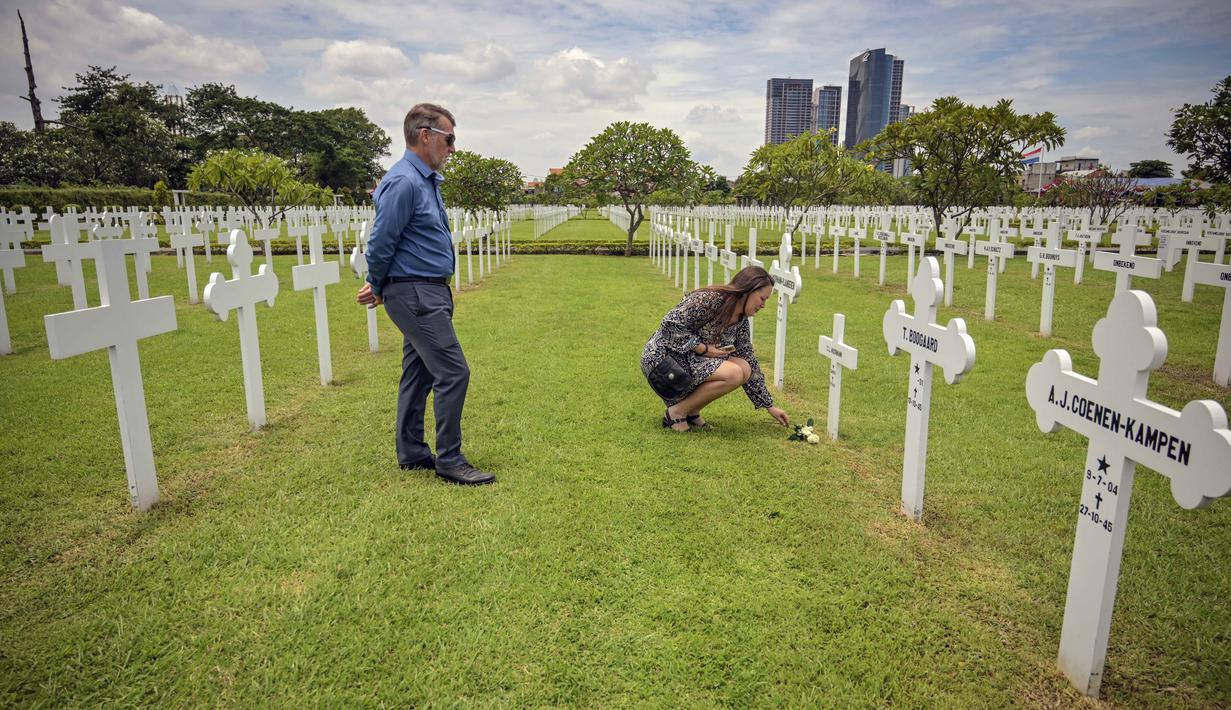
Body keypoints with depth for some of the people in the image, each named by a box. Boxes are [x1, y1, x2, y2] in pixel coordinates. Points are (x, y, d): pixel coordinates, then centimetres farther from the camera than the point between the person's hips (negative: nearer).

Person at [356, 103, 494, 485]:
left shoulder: (427, 180, 15)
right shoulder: (404, 182, -17)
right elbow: (380, 243, -15)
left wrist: (380, 288, 19)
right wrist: (377, 288, 1)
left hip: (428, 293, 10)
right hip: (415, 294, -10)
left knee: (419, 372, 14)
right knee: (453, 372, -9)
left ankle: (412, 452, 25)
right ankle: (449, 460, 1)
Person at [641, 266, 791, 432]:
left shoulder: (741, 321, 5)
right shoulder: (710, 299, -21)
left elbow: (750, 365, 10)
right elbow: (670, 324, -24)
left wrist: (770, 407, 10)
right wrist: (704, 349, -20)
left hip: (692, 361, 8)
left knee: (743, 369, -9)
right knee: (733, 373, -24)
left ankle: (691, 411, 2)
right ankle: (677, 411, -9)